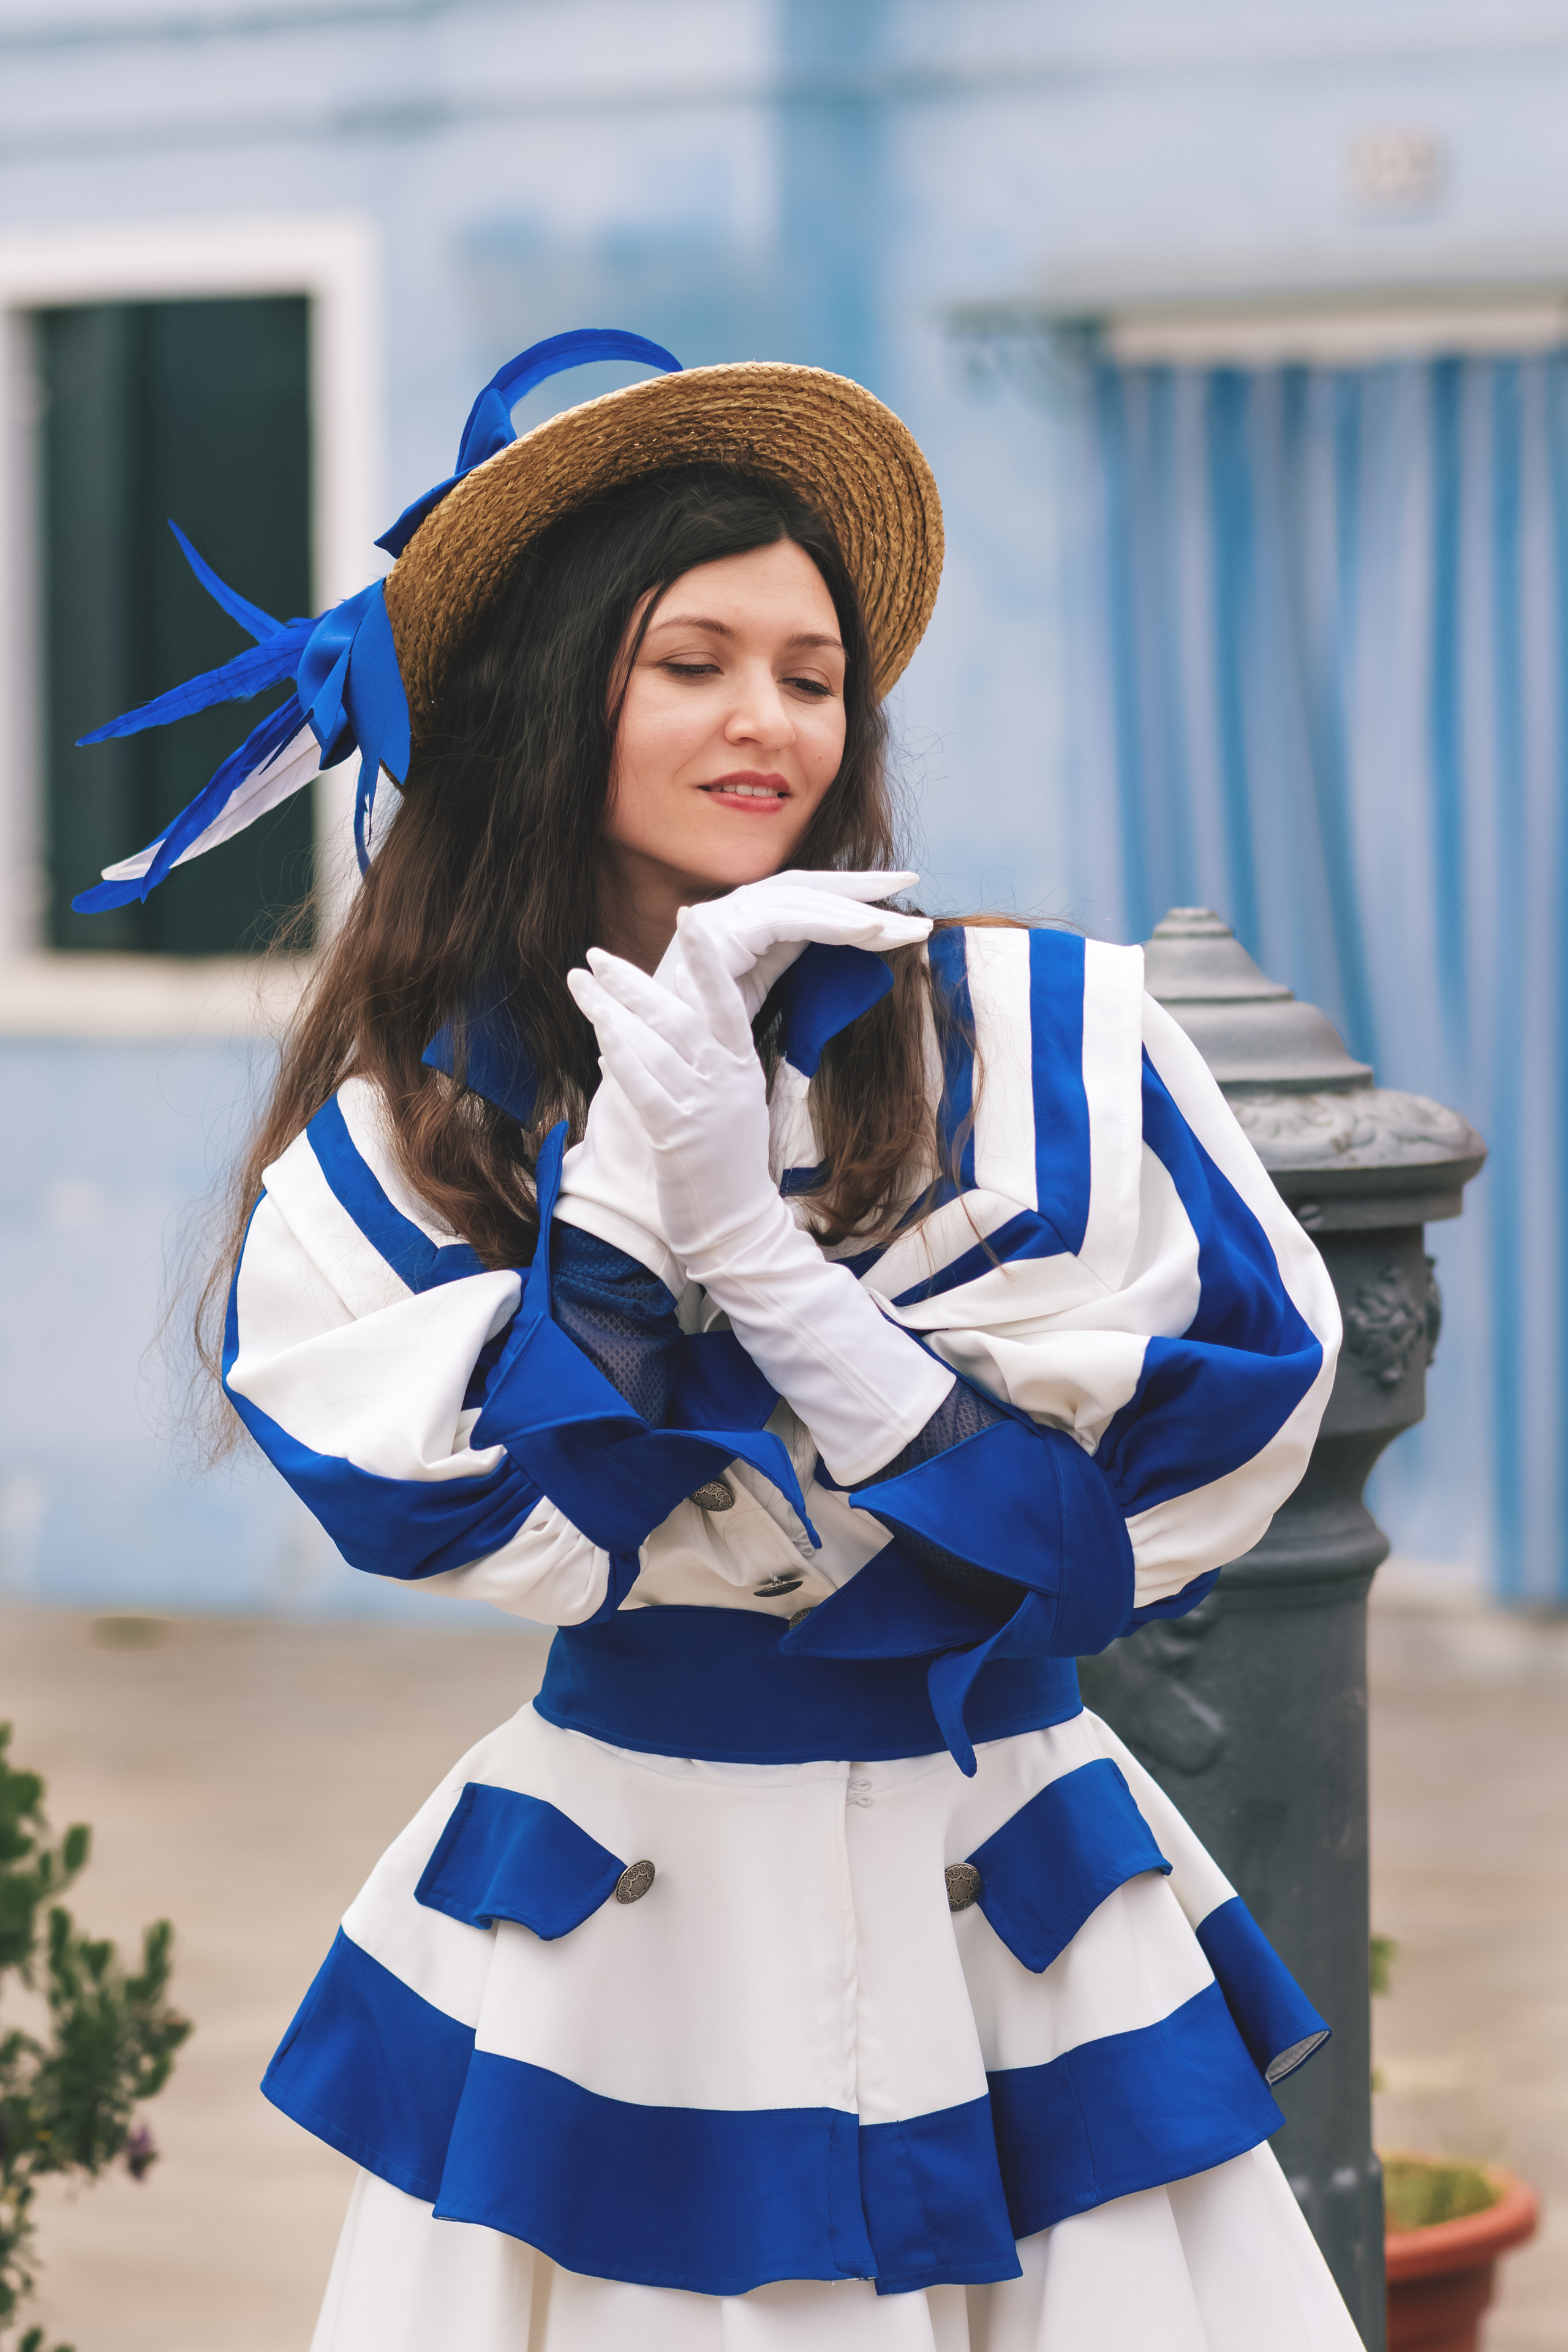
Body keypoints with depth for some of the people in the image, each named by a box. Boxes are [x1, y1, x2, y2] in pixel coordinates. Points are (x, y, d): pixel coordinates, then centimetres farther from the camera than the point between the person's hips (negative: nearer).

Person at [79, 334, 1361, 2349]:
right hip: (625, 1932, 0)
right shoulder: (406, 1123, 2)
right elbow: (458, 1510, -10)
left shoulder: (1053, 1039, -2)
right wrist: (644, 1149, -15)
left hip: (1014, 1911, 0)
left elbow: (1217, 1425, -10)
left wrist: (755, 1238, -14)